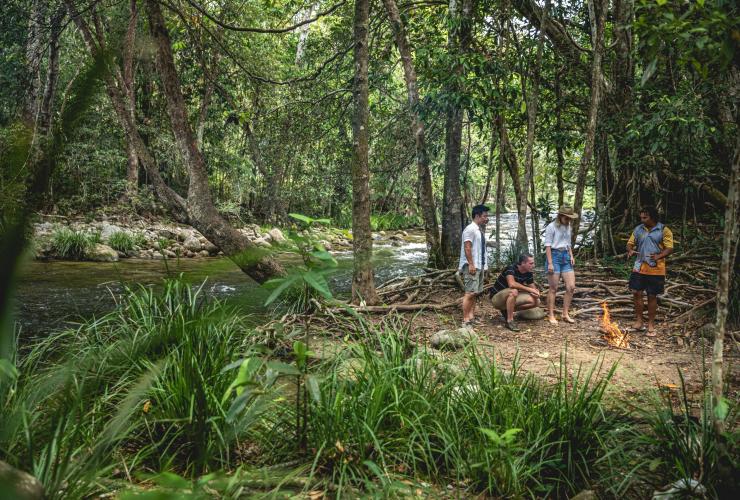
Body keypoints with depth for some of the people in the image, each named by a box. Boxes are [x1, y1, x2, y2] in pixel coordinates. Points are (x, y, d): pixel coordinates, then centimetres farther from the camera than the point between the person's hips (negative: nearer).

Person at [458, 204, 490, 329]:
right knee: (470, 293, -12)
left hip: (480, 266, 10)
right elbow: (467, 248, -19)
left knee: (475, 293, 12)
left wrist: (484, 264, 18)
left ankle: (471, 316, 18)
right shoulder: (470, 229, -13)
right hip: (471, 266, -10)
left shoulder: (480, 230, 15)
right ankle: (466, 321, -10)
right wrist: (471, 264, -23)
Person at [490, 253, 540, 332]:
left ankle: (506, 311, 5)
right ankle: (509, 321, -27)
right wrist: (529, 289, -33)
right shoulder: (511, 268, -24)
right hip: (496, 298, -8)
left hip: (510, 298, 8)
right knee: (513, 291, -38)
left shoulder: (528, 274, -2)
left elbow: (533, 288, 4)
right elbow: (512, 284, -41)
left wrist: (536, 293, -22)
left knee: (534, 301, -10)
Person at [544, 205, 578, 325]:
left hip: (566, 257, 6)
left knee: (571, 287, -1)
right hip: (555, 256, -6)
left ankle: (565, 314, 10)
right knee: (553, 288, -2)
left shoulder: (568, 227, 12)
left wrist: (571, 256, 8)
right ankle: (551, 315, 8)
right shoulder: (551, 227, -8)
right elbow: (548, 245, -11)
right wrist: (550, 263, -16)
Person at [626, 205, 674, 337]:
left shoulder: (664, 230, -6)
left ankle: (651, 324, 15)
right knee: (637, 293, 0)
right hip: (639, 267, 3)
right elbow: (630, 243, 12)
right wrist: (630, 250, -13)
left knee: (652, 296, 4)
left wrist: (659, 256, -29)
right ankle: (638, 321, 13)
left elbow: (670, 248, -10)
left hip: (655, 270, -3)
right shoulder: (638, 229, 7)